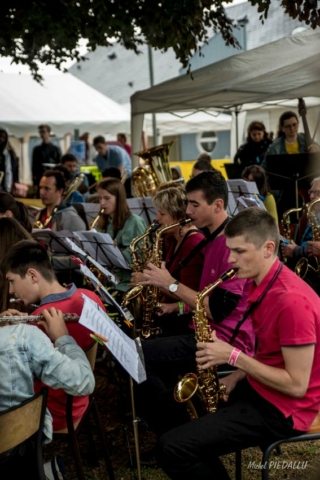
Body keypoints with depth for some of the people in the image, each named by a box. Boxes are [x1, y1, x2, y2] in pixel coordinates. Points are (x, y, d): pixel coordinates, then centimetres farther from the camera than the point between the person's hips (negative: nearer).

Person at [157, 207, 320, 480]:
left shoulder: (292, 301, -26)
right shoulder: (263, 283, 4)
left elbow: (296, 385, -25)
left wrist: (234, 356, -21)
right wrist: (234, 378, 0)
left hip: (283, 407, -10)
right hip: (259, 387, 10)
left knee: (174, 448, -18)